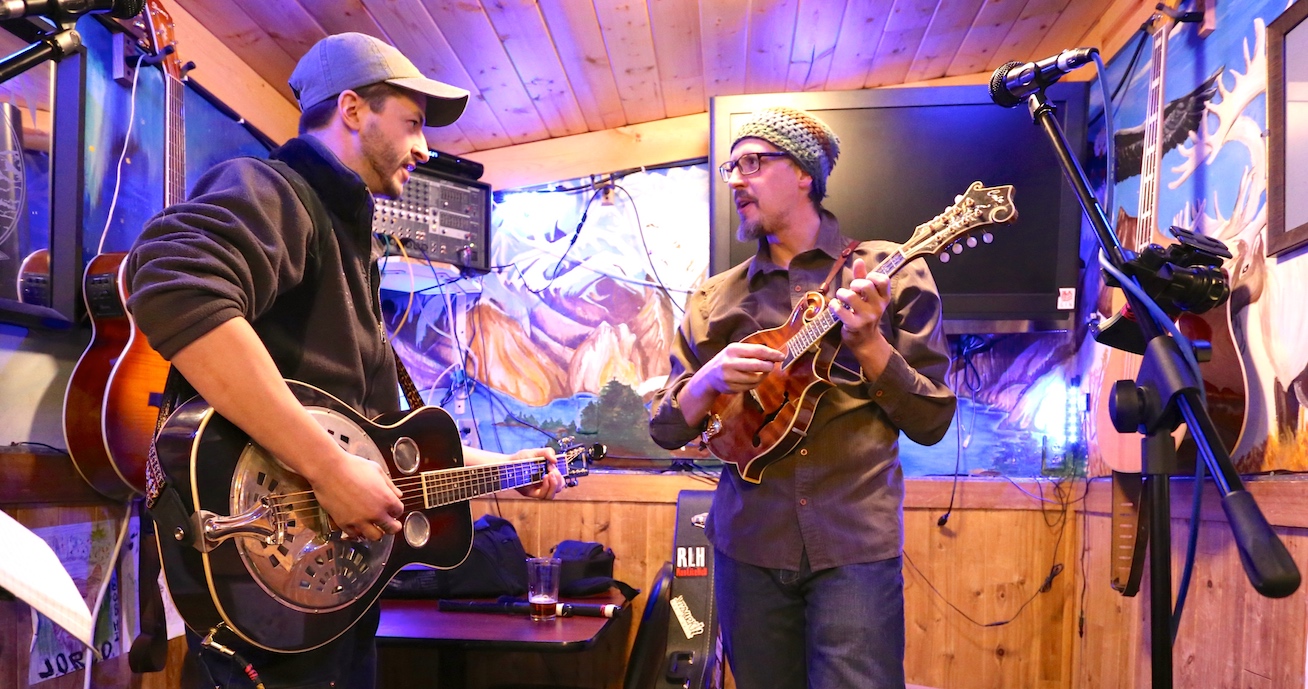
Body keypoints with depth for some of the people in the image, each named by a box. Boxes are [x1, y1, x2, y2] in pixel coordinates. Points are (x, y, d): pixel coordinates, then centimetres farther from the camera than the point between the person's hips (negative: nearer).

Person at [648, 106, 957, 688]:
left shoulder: (890, 273, 2)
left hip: (855, 543, -3)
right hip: (748, 542, 3)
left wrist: (867, 341, -16)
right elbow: (666, 428, 9)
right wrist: (710, 380, -11)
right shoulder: (714, 298, 10)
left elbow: (931, 422, -1)